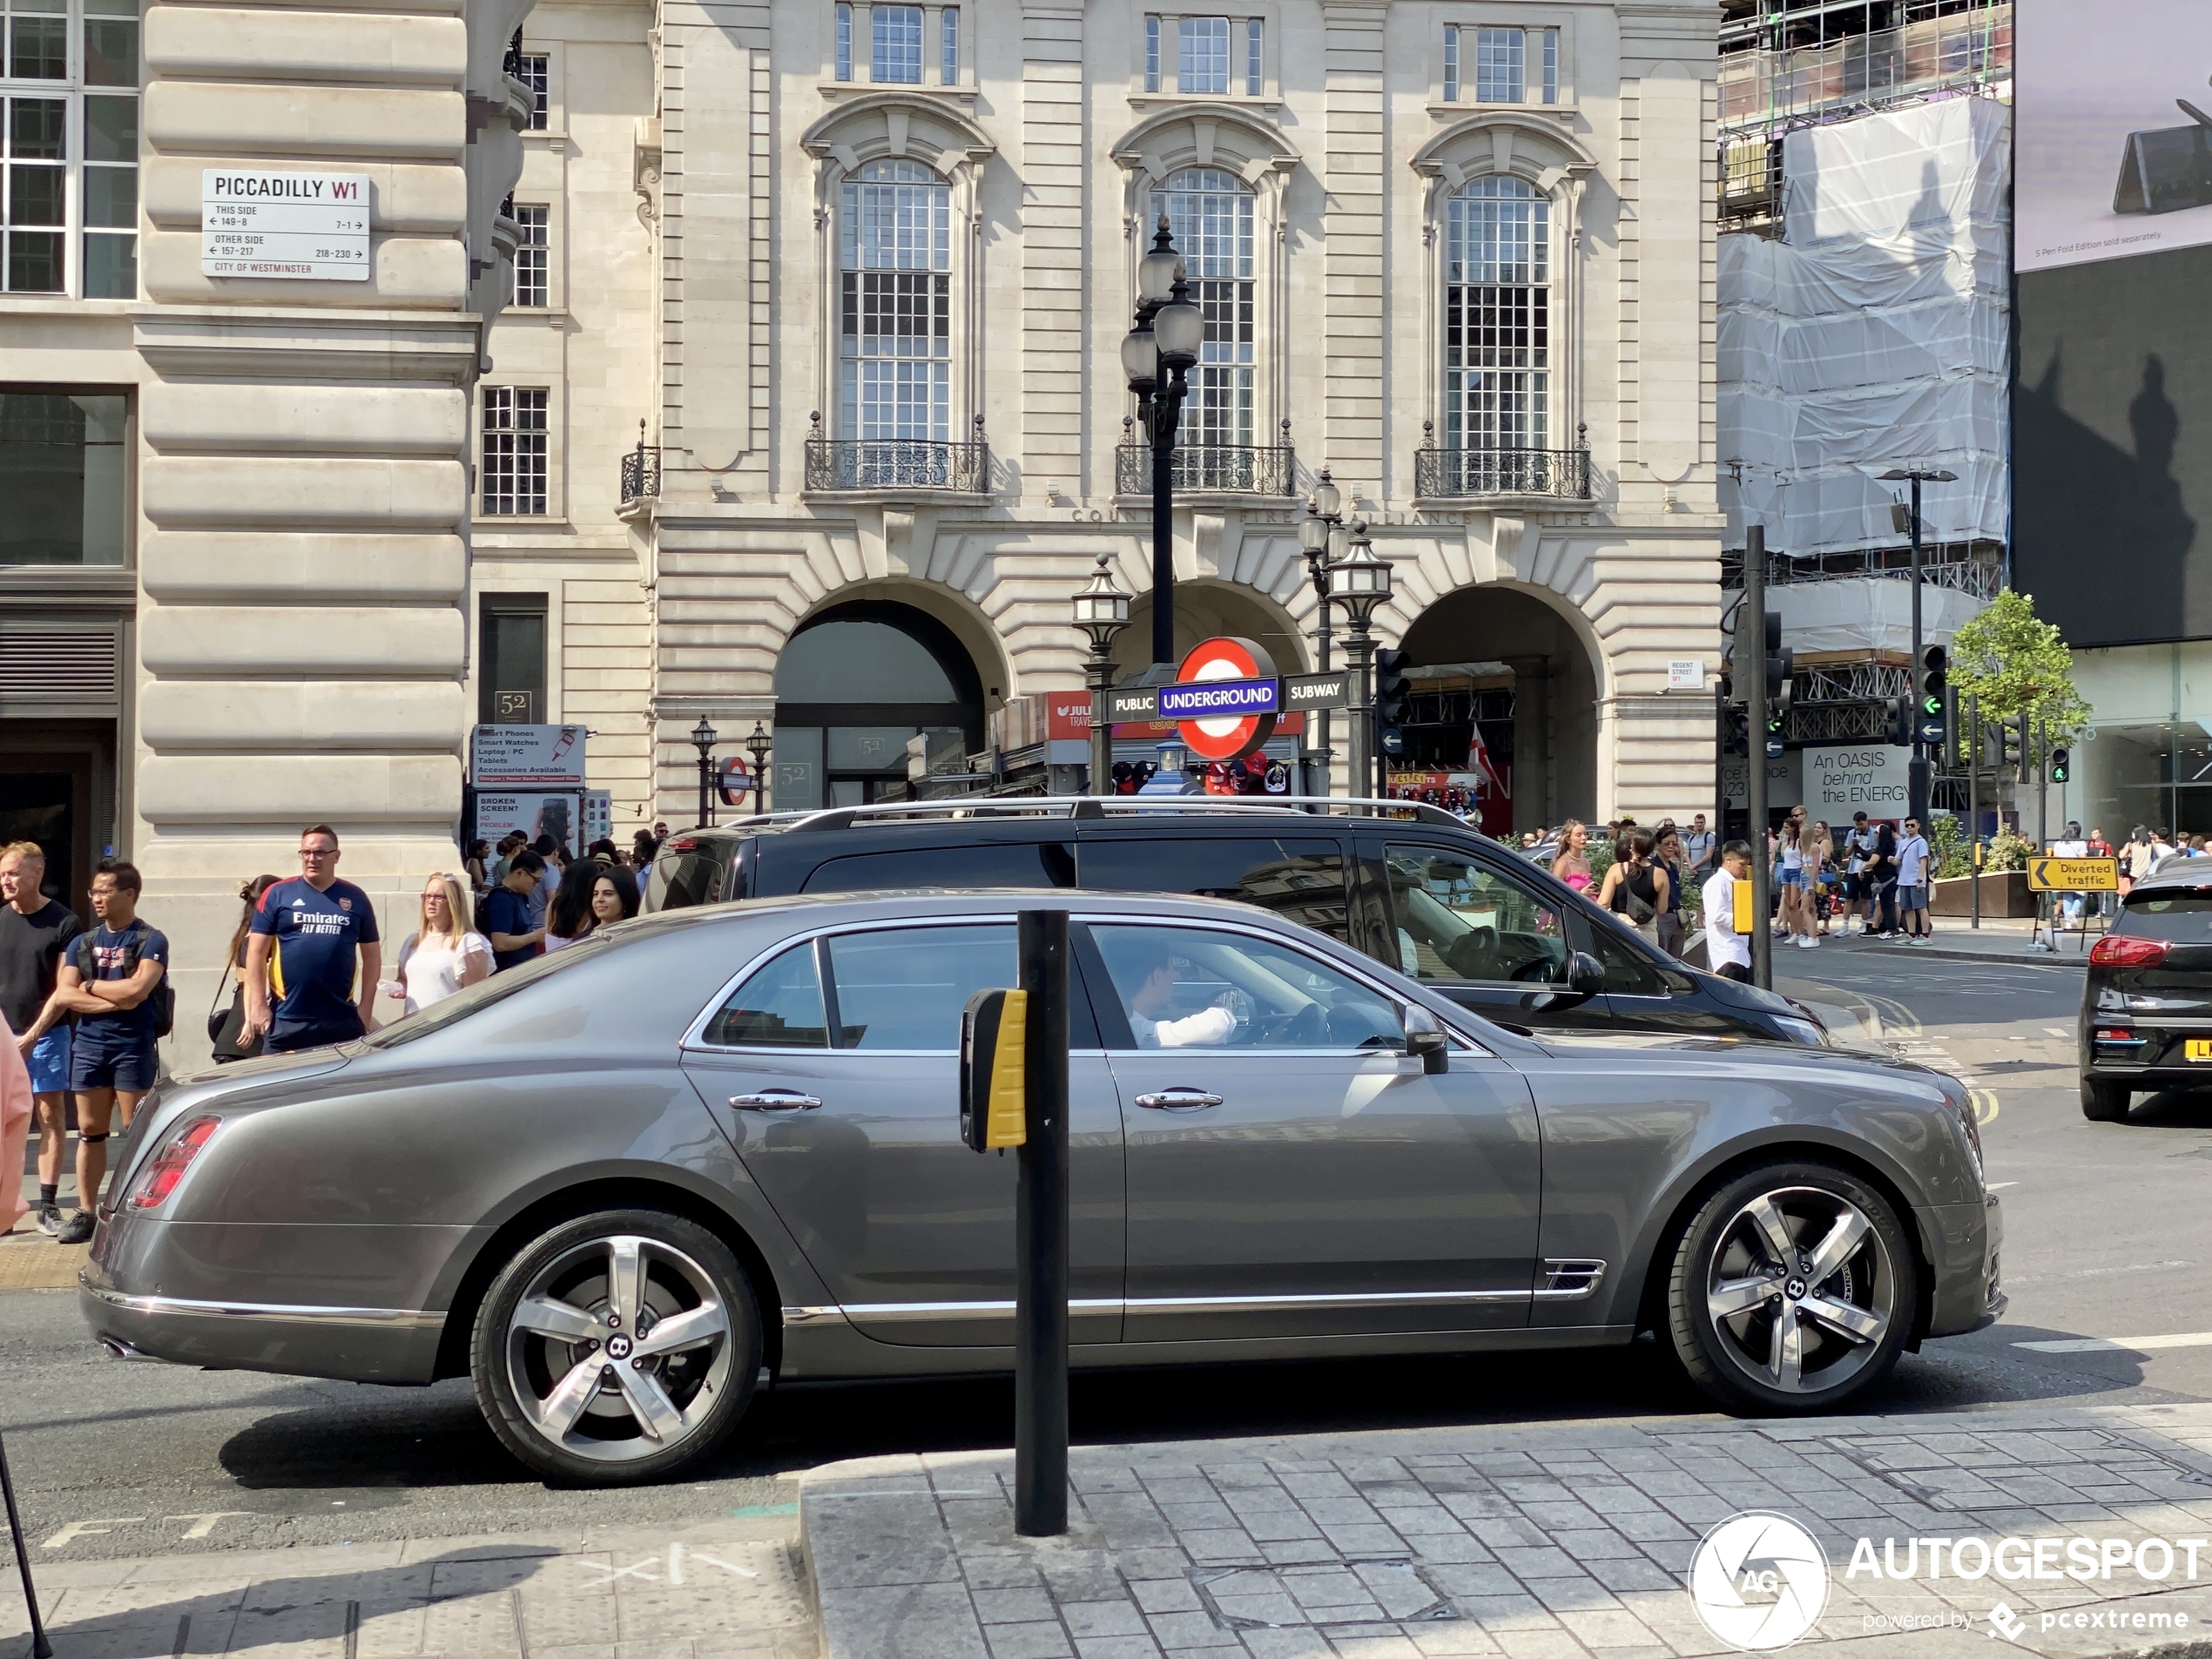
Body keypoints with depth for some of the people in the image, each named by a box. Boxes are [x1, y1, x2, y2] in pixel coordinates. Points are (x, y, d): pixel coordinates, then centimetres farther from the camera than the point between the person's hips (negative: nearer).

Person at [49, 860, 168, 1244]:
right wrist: (114, 1000, -10)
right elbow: (63, 995, 2)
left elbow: (136, 989, -16)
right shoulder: (82, 943, 13)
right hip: (88, 1044, 5)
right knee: (90, 1132, 6)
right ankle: (85, 1212, 10)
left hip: (133, 1046, -5)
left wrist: (90, 986, -3)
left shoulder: (151, 941, -1)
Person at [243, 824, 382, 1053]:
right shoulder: (278, 894, 2)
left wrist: (366, 1007, 4)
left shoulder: (355, 898, 7)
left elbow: (372, 954, 11)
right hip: (287, 1020, -2)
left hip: (343, 1020, 2)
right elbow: (256, 951, 1)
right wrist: (258, 1005, -6)